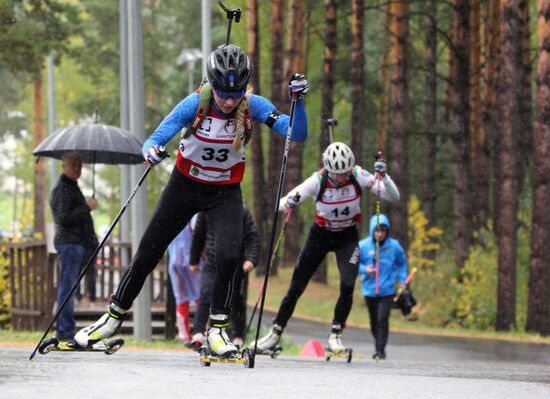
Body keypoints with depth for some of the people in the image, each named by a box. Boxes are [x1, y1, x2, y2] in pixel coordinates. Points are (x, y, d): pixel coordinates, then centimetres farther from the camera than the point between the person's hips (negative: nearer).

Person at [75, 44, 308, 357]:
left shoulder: (252, 106, -19)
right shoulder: (195, 105, -23)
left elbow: (297, 135, -22)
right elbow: (155, 140, -23)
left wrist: (298, 100, -38)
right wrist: (151, 152, -46)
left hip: (226, 192, 0)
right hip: (186, 186, 0)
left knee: (229, 257, -22)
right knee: (147, 255, 4)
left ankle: (217, 331, -6)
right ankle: (114, 316, 25)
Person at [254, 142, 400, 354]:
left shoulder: (359, 176, -21)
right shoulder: (318, 181, -25)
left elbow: (393, 196, -22)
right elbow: (283, 203, -25)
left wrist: (383, 176, -40)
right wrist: (288, 203, -49)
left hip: (348, 237, 0)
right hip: (321, 235, 0)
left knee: (347, 285, -20)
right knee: (296, 287, 1)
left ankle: (335, 336, -6)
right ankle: (275, 333, 17)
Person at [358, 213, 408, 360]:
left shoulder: (394, 246, -5)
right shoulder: (363, 246, -7)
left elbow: (401, 263, 12)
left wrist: (402, 280, 5)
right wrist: (364, 269, -15)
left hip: (387, 291, -2)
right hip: (369, 290, 2)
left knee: (383, 320, -13)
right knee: (374, 321, 14)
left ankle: (380, 349, -5)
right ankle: (378, 346, 33)